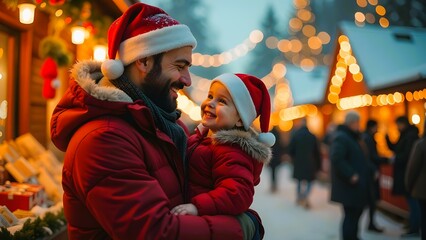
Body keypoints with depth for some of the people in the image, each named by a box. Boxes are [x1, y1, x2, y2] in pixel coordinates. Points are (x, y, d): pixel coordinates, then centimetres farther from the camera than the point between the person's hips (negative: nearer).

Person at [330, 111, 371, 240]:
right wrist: (350, 175, -26)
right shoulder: (341, 138, -17)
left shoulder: (352, 137, 15)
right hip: (349, 187, -10)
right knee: (350, 216, -3)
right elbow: (337, 159, -28)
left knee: (356, 212, 19)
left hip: (356, 186, 10)